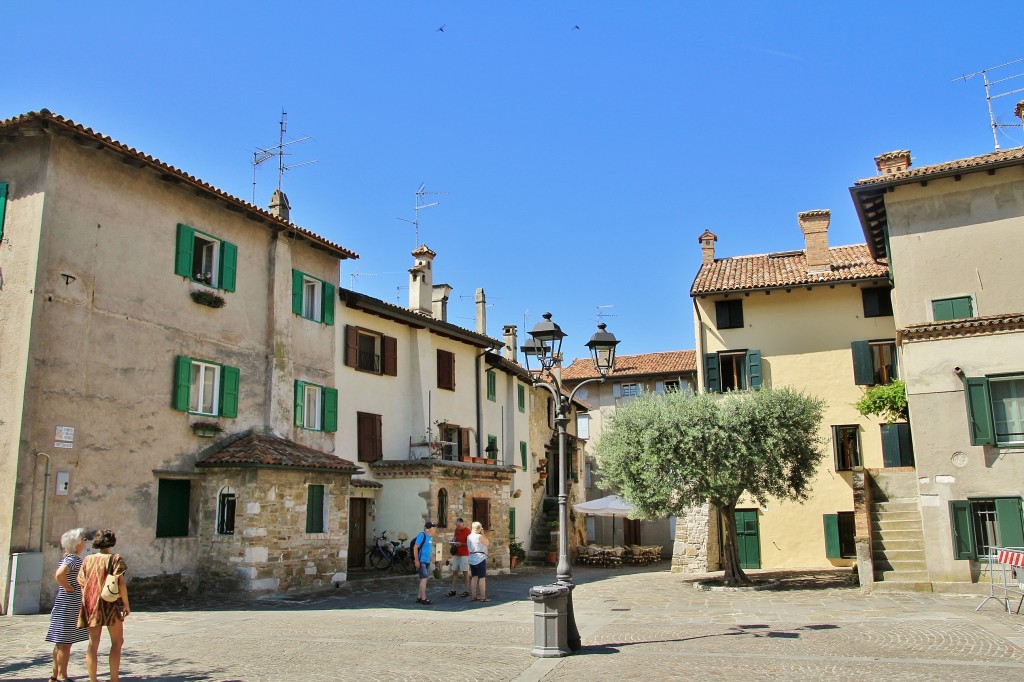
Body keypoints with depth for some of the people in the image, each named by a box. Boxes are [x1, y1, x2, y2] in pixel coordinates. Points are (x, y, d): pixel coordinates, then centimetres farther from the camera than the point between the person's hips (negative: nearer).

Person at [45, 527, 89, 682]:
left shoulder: (70, 558, 14)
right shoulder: (72, 559, -17)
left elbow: (58, 575, 26)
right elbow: (59, 575, -33)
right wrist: (68, 587, -19)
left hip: (66, 604, 10)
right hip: (69, 604, -10)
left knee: (61, 642, 15)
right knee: (65, 641, -4)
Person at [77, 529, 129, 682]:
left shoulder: (88, 560, 7)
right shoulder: (115, 559, -7)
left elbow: (81, 582, 9)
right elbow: (120, 583, -13)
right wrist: (126, 604, -5)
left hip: (90, 605, 5)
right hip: (110, 605, -5)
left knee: (93, 644, 9)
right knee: (117, 642, 7)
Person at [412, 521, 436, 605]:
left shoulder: (430, 537, 12)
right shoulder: (422, 535, -14)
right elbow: (415, 548, -16)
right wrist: (416, 560, -20)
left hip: (427, 561, 9)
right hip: (421, 561, -9)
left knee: (423, 579, 12)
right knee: (424, 578, -11)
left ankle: (419, 597, 20)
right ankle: (423, 599, -8)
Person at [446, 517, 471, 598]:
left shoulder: (467, 531, -11)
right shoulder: (456, 530, 9)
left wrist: (461, 544, -23)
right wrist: (453, 540, 3)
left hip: (464, 554, -7)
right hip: (456, 554, 7)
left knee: (465, 572, -2)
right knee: (454, 572, 6)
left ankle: (466, 591, 2)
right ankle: (453, 590, 10)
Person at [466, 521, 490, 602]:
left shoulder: (469, 537, 7)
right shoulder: (480, 536, -13)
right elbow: (487, 543, 0)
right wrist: (483, 533, 2)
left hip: (471, 558, 7)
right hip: (480, 558, -7)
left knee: (474, 577, 13)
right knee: (482, 578, -3)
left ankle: (473, 596, 14)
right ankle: (483, 597, -4)